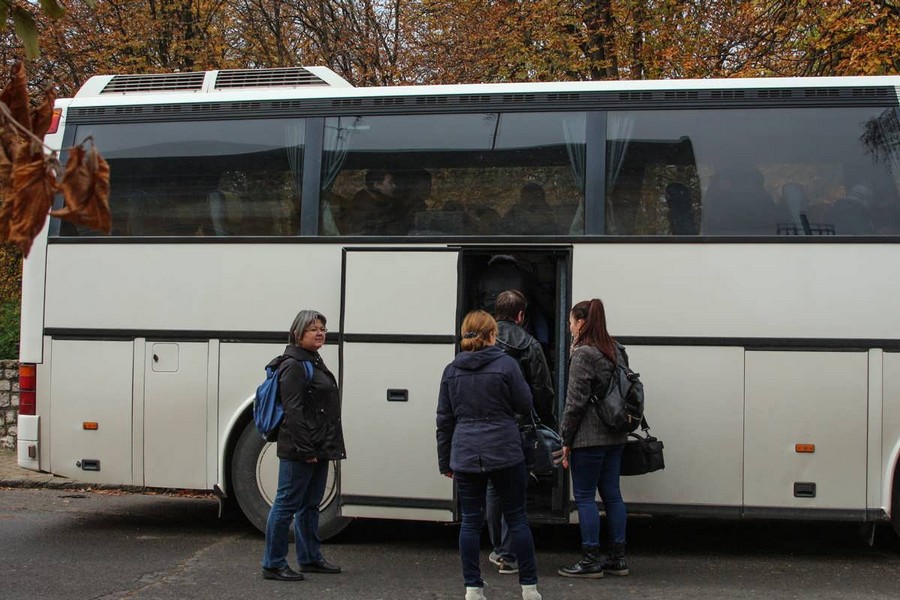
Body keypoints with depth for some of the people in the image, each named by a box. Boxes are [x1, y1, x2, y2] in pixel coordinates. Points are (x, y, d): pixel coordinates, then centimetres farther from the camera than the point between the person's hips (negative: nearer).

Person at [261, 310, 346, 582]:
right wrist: (305, 449, -22)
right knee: (287, 504, -4)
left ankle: (310, 558, 28)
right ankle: (273, 564, 2)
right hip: (299, 450, -10)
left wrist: (328, 447, 20)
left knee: (310, 504, 18)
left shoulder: (315, 362, 18)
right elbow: (293, 410, -19)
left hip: (318, 448, 10)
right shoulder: (294, 365, -13)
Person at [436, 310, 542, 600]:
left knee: (470, 521, 7)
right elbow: (525, 405, 0)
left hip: (465, 454, 2)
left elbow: (444, 419, 9)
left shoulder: (452, 370, 6)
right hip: (504, 453, -2)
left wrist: (445, 461, 15)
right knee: (517, 518, 7)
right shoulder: (506, 364, -6)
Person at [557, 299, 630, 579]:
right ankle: (617, 558, 15)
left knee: (584, 496, -1)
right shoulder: (616, 351, 12)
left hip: (589, 437, -8)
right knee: (611, 494, 11)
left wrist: (566, 440, -9)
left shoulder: (582, 354, -13)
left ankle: (590, 561, 1)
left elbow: (575, 401, -15)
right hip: (615, 435, 8)